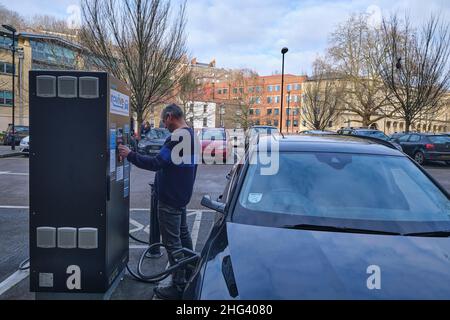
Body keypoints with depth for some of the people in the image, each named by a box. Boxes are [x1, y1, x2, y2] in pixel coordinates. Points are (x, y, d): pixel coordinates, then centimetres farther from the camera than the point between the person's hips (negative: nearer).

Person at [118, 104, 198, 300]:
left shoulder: (177, 137, -22)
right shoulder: (190, 134, 10)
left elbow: (157, 163, -28)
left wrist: (130, 155, -20)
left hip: (170, 199, -10)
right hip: (182, 195, 10)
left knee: (172, 242, -2)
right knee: (183, 234, 21)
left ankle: (179, 287, 7)